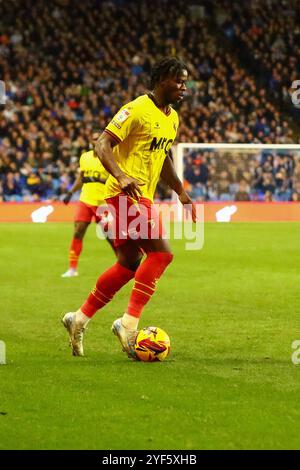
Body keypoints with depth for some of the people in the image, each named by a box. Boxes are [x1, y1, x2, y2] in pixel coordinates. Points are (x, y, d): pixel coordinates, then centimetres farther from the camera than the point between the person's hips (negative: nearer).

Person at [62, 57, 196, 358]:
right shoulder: (137, 110, -13)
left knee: (130, 264, 11)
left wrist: (181, 192, 23)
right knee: (161, 253, -18)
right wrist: (121, 176, -33)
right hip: (126, 195, -10)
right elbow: (102, 144, -18)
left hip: (144, 197, 10)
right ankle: (129, 323, -17)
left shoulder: (172, 118, 15)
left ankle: (80, 319, 20)